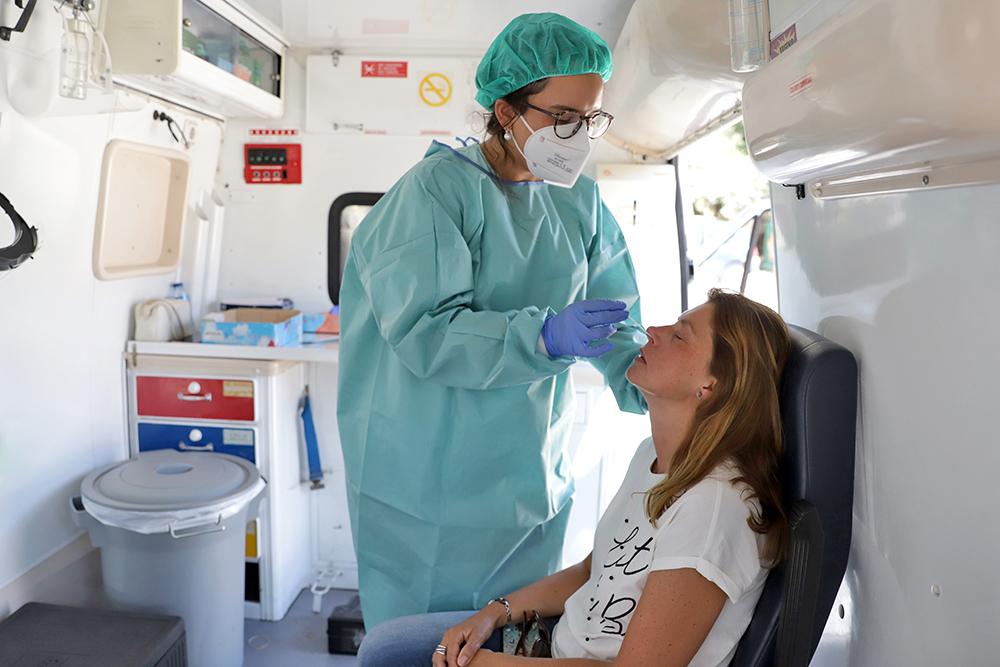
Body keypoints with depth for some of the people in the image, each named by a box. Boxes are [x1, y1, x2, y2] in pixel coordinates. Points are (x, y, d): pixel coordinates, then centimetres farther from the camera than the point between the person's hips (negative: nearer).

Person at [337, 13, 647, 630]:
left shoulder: (582, 202, 4)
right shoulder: (438, 189, -13)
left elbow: (616, 322, 2)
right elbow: (422, 331, -23)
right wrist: (545, 336, -34)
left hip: (533, 477, 5)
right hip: (431, 482, -5)